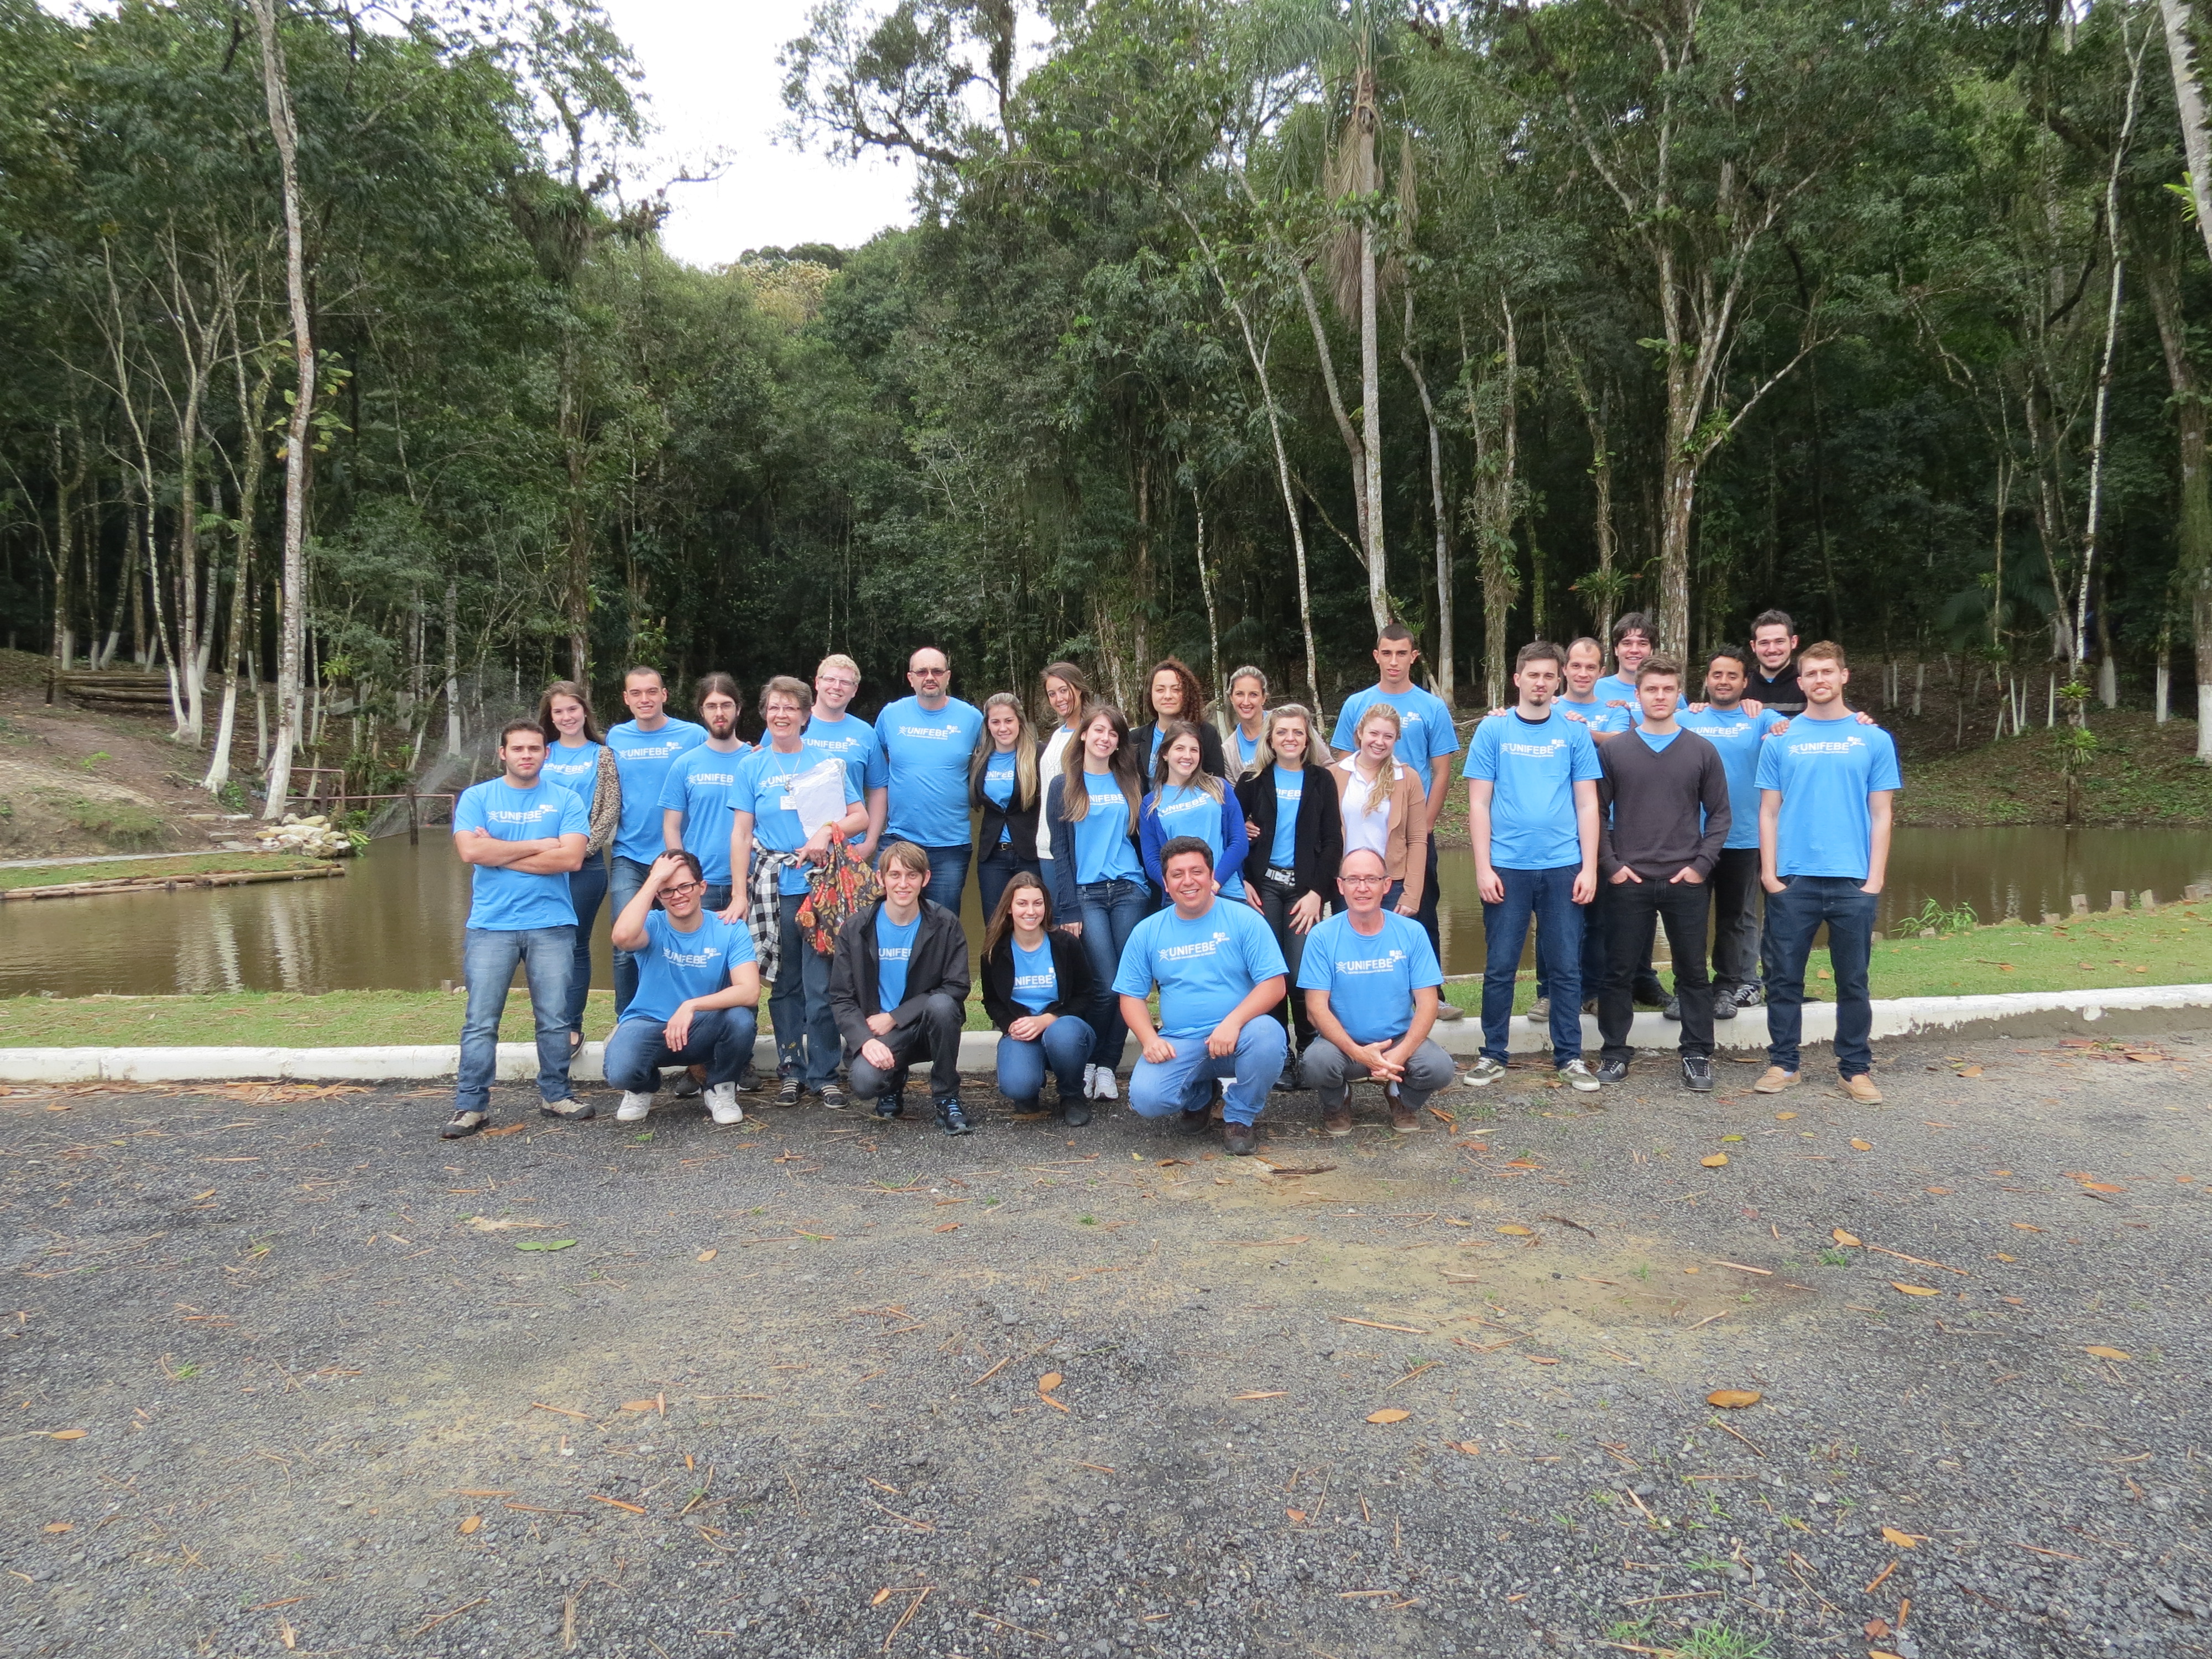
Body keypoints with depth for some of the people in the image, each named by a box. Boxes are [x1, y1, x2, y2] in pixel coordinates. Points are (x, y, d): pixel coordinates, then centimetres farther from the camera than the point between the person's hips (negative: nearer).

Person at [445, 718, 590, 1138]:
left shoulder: (566, 800, 5)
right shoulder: (476, 798, 6)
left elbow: (570, 857, -9)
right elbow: (470, 851, -10)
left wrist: (499, 853, -7)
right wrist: (539, 845, -8)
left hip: (552, 925, 0)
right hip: (490, 925, 0)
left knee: (555, 1019, 5)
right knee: (480, 1022, 0)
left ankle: (556, 1095, 18)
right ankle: (471, 1104, 7)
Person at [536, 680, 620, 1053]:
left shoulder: (602, 754, 5)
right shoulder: (542, 753, 12)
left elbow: (610, 810, -2)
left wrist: (583, 848, -11)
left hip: (585, 862, -2)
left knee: (576, 944, 2)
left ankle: (572, 1027, 8)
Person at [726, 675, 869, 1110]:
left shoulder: (827, 762, 8)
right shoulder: (751, 766, 9)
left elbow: (861, 817, 7)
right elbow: (741, 833, 6)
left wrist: (828, 831, -13)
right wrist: (739, 894, -1)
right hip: (772, 887, 1)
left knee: (821, 984, -3)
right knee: (784, 984, 6)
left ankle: (824, 1073, 7)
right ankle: (791, 1070, 17)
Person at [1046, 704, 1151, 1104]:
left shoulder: (1128, 783, 14)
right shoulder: (1064, 786, 6)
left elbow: (1142, 838, 15)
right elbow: (1060, 850, 2)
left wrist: (1151, 889, 5)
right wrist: (1069, 909, -5)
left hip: (1130, 891, 3)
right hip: (1086, 894, -3)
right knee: (1106, 985, -10)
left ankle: (1107, 1066, 8)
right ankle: (1087, 1061, 9)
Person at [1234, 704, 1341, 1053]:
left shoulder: (1322, 780, 7)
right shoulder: (1254, 781, 8)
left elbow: (1333, 841, 3)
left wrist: (1318, 892, -6)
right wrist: (1243, 882, -4)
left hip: (1305, 887, -1)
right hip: (1263, 884, 1)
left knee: (1300, 973, -8)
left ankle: (1309, 1051, 8)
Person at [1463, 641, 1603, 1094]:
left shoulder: (1575, 733, 6)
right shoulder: (1492, 730, 2)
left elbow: (1587, 805, 6)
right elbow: (1479, 804, 0)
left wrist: (1589, 867, -1)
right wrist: (1483, 867, -6)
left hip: (1564, 867, 1)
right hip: (1507, 867, -1)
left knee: (1566, 967, 7)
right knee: (1500, 967, 4)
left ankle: (1569, 1057, 17)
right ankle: (1493, 1055, 16)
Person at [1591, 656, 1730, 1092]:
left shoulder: (1702, 751, 5)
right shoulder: (1614, 750, 4)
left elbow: (1719, 813, 6)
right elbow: (1598, 812, 4)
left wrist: (1702, 864, -5)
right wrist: (1610, 866, -5)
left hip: (1686, 881, 0)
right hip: (1629, 881, 0)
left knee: (1693, 973, 6)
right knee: (1619, 971, 4)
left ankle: (1697, 1055, 16)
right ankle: (1615, 1051, 16)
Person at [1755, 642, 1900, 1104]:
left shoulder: (1874, 739, 5)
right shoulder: (1780, 741, 5)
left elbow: (1881, 814, 4)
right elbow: (1769, 812, 5)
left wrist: (1875, 877, -3)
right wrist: (1769, 872, -4)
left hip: (1853, 882, 0)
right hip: (1792, 880, 0)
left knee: (1853, 980, 7)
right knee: (1784, 978, 6)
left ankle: (1856, 1068, 17)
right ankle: (1782, 1063, 16)